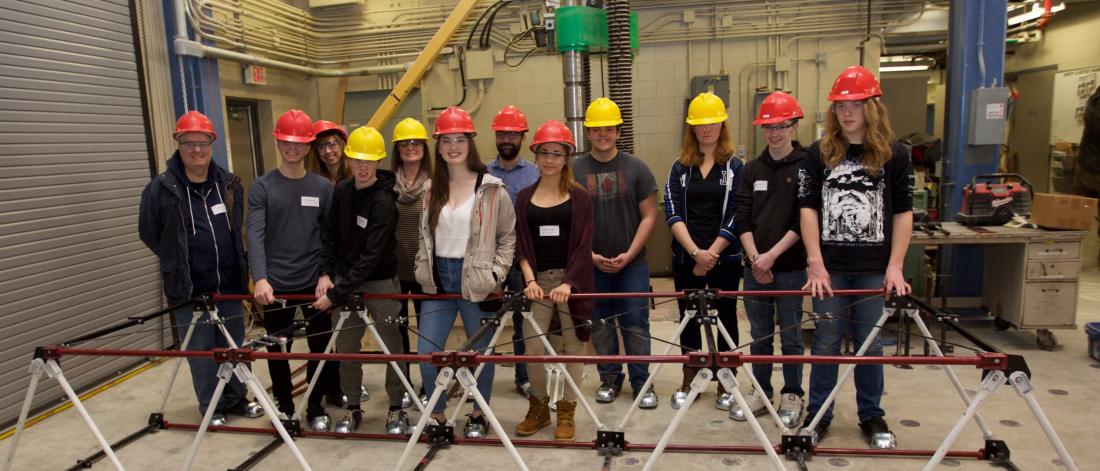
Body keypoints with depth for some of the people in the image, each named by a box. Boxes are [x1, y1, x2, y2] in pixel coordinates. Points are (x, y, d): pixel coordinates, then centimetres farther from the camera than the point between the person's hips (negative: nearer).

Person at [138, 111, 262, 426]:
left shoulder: (229, 184, 3)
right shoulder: (161, 189, -8)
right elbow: (149, 234, 3)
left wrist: (235, 262, 12)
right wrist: (178, 265, 7)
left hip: (229, 284, 3)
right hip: (189, 289, -3)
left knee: (234, 345, 13)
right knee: (201, 349, 5)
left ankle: (236, 398, 29)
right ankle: (211, 408, 20)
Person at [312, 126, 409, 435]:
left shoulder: (384, 200, -19)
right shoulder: (342, 191, 0)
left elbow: (371, 256, -22)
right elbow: (330, 234, 10)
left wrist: (336, 294, -23)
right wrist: (326, 273, -3)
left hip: (380, 282, -5)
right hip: (344, 281, 5)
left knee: (392, 347, 6)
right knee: (345, 348, 10)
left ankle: (396, 408, 23)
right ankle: (353, 409, 27)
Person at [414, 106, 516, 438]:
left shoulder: (491, 188, -6)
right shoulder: (431, 190, 7)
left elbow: (509, 235, -2)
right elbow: (425, 236, 15)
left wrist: (496, 274, -8)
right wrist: (423, 270, 6)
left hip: (475, 280, -4)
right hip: (438, 279, 4)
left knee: (480, 352, 10)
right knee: (426, 352, 3)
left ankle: (479, 416, 29)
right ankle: (438, 416, 23)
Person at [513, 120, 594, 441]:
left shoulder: (579, 198, 0)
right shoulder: (525, 197, 7)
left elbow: (583, 246, -6)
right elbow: (522, 244, 3)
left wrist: (567, 283, -17)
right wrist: (530, 279, -11)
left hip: (571, 279, -2)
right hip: (539, 279, 2)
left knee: (572, 345, 4)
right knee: (533, 344, 0)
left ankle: (566, 412, 18)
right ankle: (538, 407, 21)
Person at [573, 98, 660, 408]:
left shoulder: (636, 168, 1)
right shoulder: (575, 171, 2)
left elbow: (649, 215, 1)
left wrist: (629, 254, -9)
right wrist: (591, 255, -7)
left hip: (631, 263, -1)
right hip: (592, 264, 1)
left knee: (635, 324, 2)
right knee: (600, 325, 9)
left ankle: (642, 383, 14)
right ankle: (609, 379, 23)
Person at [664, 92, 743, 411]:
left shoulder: (735, 167, 1)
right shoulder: (680, 168, 6)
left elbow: (735, 216, -6)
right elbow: (673, 213, -4)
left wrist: (710, 254, -14)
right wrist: (695, 252, -16)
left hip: (724, 258, -2)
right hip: (685, 258, 2)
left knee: (726, 317, 6)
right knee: (688, 318, 10)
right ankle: (688, 382, 24)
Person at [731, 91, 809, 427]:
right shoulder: (752, 170, 8)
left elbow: (805, 221, -10)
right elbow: (741, 219, 4)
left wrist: (772, 254, -15)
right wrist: (755, 257, -8)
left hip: (791, 268, -3)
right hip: (755, 268, 4)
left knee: (791, 336, 8)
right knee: (759, 335, 12)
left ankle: (791, 396, 23)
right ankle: (761, 391, 26)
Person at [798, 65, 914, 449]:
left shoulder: (894, 154, 2)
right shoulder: (819, 153, 1)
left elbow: (903, 213, 3)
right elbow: (808, 209, -2)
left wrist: (895, 266, -4)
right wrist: (815, 264, -9)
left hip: (874, 268, 0)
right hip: (830, 267, 0)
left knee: (870, 344, 10)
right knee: (825, 342, 8)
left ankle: (872, 417, 26)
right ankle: (818, 414, 21)